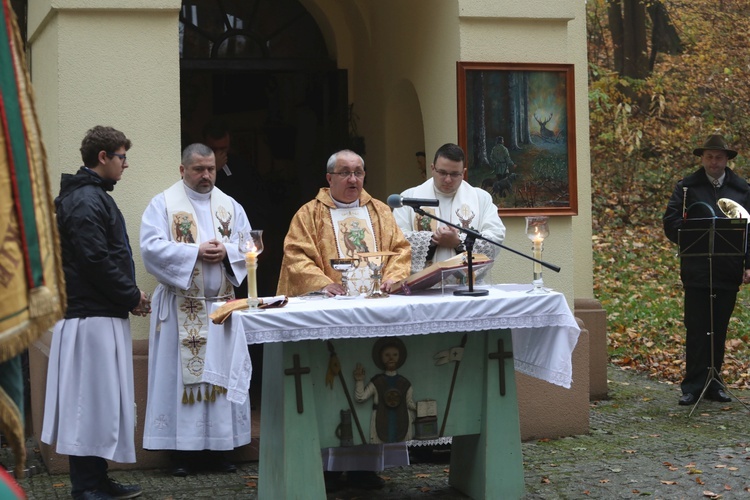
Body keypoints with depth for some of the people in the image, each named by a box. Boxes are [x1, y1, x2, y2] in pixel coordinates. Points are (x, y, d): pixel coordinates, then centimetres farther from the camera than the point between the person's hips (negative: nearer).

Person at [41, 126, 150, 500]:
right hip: (93, 318, -10)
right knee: (92, 399, -5)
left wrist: (128, 295, 10)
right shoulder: (86, 200, -14)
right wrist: (132, 296, -10)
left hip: (100, 314, 10)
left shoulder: (92, 196, 18)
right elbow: (96, 261, -21)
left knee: (96, 400, 13)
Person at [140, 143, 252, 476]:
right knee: (181, 373, -4)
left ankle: (221, 446, 11)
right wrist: (197, 252, -17)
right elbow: (152, 247, -12)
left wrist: (226, 251, -13)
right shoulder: (163, 204, 0)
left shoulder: (230, 207, 13)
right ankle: (183, 448, 2)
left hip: (222, 303, 4)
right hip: (182, 307, -4)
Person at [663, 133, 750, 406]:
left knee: (719, 329, 9)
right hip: (696, 272, -2)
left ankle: (713, 382, 17)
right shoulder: (686, 187, 4)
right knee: (697, 329, -1)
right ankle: (694, 386, 3)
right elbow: (671, 224, 0)